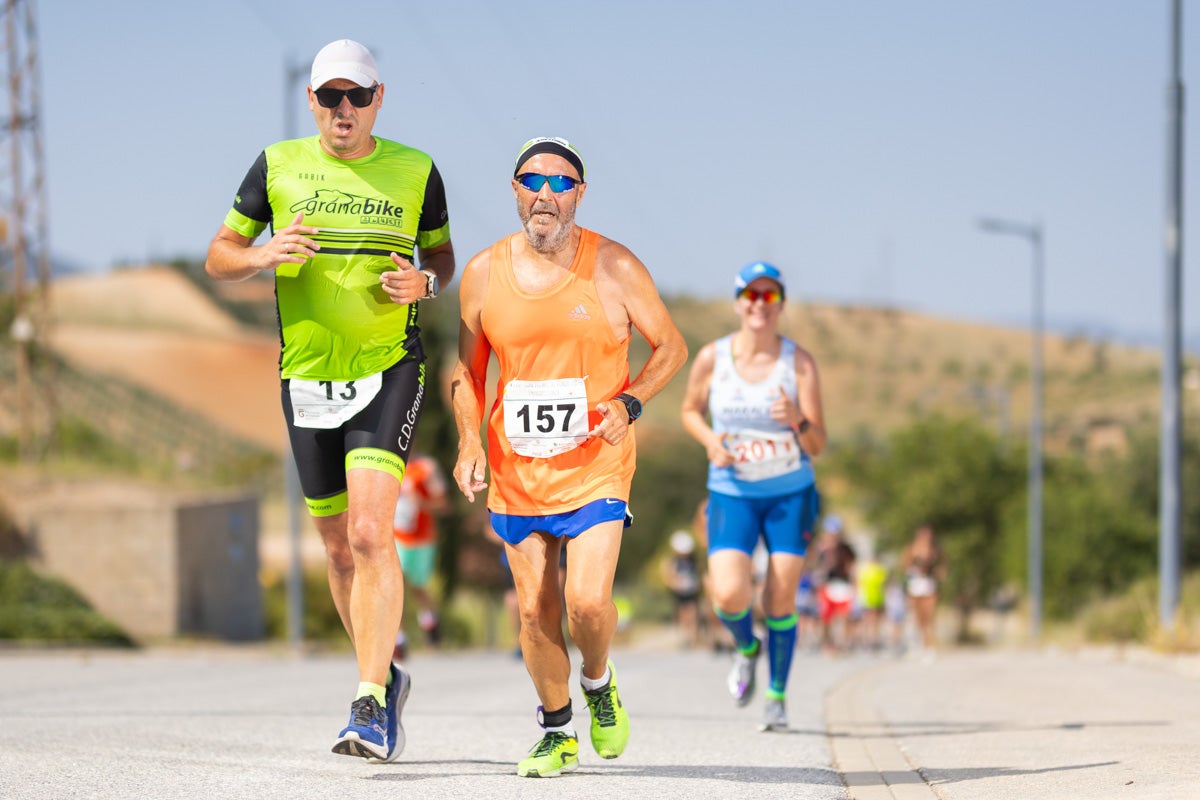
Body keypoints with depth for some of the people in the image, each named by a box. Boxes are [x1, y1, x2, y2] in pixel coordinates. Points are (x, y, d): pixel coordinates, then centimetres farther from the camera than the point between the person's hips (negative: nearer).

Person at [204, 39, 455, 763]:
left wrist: (423, 282, -8)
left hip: (389, 369, -3)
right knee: (340, 550, 10)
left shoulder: (415, 172, 1)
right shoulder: (277, 166, 3)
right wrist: (266, 254, -13)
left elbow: (442, 256, 15)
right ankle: (386, 678, 32)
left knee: (370, 531, -19)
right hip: (307, 378, 3)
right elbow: (219, 257, 8)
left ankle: (371, 708, -18)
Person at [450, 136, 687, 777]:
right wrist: (469, 441, -3)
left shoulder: (614, 267, -5)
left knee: (588, 602, -16)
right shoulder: (484, 273, 2)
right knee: (536, 613, 2)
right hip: (516, 470, 2)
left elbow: (670, 347, 4)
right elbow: (468, 369, 13)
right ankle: (557, 732, 22)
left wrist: (629, 403, -13)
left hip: (595, 466, -2)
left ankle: (599, 682, 17)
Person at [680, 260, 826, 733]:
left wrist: (798, 420, -32)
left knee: (780, 601, -1)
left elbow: (817, 446, -11)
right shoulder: (712, 358, -7)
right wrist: (709, 441, -9)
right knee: (729, 596, -16)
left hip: (790, 494, 0)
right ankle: (746, 648, 19)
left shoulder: (799, 362, -10)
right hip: (731, 493, 0)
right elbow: (691, 410, 12)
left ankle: (777, 695, 19)